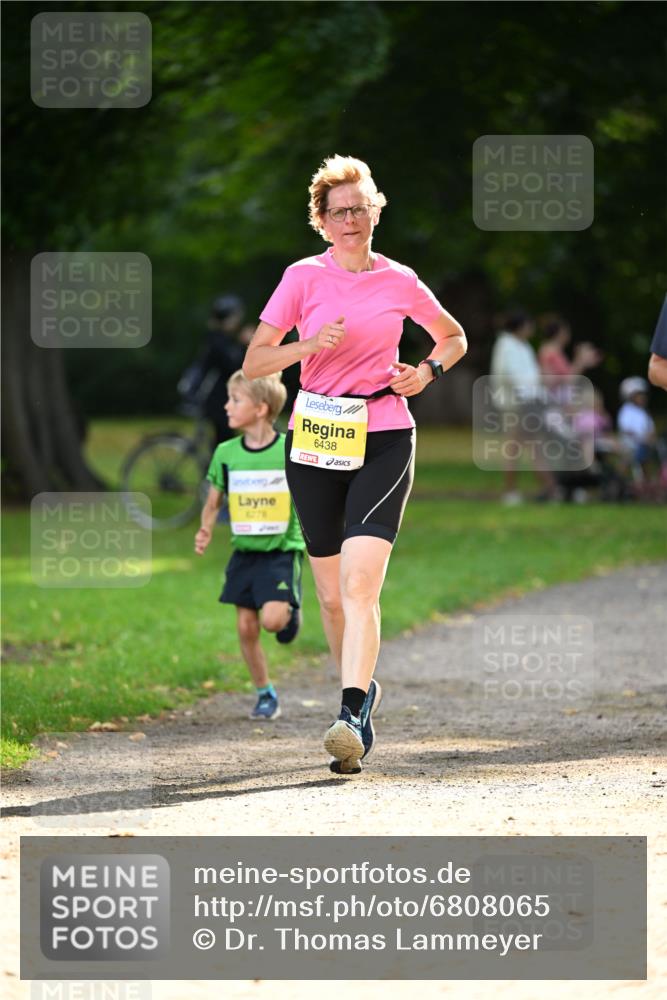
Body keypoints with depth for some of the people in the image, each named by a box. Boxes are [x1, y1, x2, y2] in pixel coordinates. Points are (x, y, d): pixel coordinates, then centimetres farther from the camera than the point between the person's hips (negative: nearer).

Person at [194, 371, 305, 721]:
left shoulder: (291, 451, -10)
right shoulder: (226, 454, 1)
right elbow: (213, 501, 10)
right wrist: (205, 530, -8)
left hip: (282, 550, -4)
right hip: (244, 551, 4)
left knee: (272, 619, -20)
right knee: (246, 627, 3)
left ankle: (290, 610, 16)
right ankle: (265, 695, 18)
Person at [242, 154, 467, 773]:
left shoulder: (399, 281, 6)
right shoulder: (303, 277, 4)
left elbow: (454, 338, 24)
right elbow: (253, 363, 1)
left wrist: (428, 372, 4)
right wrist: (310, 344, -15)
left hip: (383, 439, -2)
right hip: (315, 442, 2)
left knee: (359, 583, -18)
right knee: (331, 593, 7)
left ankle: (351, 717, -26)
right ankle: (362, 688, 32)